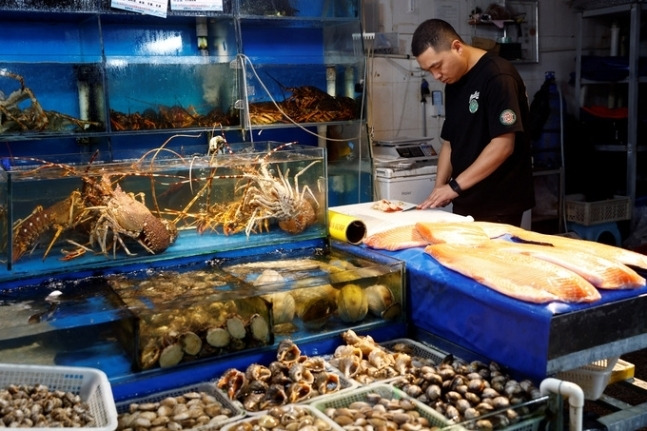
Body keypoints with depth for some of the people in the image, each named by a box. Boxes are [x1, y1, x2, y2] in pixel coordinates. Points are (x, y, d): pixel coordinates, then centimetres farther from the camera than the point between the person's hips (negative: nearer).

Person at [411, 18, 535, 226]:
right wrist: (438, 190, 1)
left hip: (500, 204, -7)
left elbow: (502, 146, -21)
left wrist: (454, 186, -20)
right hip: (466, 201, 7)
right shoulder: (453, 84, 11)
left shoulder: (497, 76, -15)